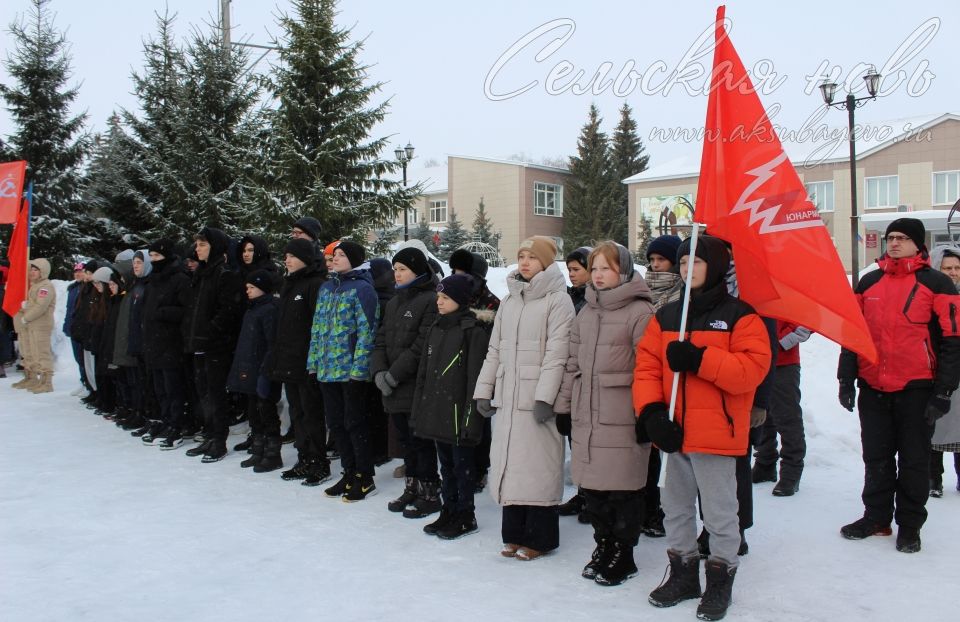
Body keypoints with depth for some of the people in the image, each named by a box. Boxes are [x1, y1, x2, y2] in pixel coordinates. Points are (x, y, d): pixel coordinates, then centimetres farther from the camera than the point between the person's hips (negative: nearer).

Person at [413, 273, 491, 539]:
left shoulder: (474, 332, -12)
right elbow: (423, 372, 15)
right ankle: (448, 511, 29)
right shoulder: (435, 329, 11)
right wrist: (418, 410, 13)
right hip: (436, 411, 7)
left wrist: (471, 416, -19)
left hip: (458, 411, -7)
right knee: (446, 464, 17)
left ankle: (465, 515, 18)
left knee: (462, 464, 5)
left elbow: (476, 377, -16)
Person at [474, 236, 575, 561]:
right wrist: (484, 390, 11)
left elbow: (556, 353, -13)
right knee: (510, 464, 8)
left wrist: (545, 396, -20)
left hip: (537, 398, -7)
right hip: (508, 396, 7)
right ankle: (515, 534, 17)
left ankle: (540, 537, 7)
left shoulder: (558, 300, -5)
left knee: (537, 466, -4)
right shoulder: (509, 301, 17)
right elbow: (495, 349, 18)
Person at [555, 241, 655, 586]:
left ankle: (622, 555, 19)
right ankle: (603, 546, 29)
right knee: (591, 484, 12)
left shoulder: (640, 312, -7)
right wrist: (564, 406, 16)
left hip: (622, 418, -6)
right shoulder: (586, 312, 15)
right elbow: (573, 362, 17)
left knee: (622, 488, 2)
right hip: (585, 415, 7)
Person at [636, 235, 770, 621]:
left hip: (716, 433, -5)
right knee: (676, 508, 17)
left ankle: (720, 581, 23)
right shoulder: (666, 316, 9)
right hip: (673, 431, 5)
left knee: (719, 513, 5)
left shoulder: (740, 316, -5)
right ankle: (683, 574, 33)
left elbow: (753, 368, -16)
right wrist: (651, 411, -11)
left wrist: (698, 360, -24)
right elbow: (646, 367, 3)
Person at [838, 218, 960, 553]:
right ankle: (876, 517, 27)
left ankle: (910, 525, 20)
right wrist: (846, 379, 8)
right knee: (876, 459, 13)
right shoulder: (869, 282, 10)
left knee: (914, 460, 8)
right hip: (872, 389, 4)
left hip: (916, 390, -4)